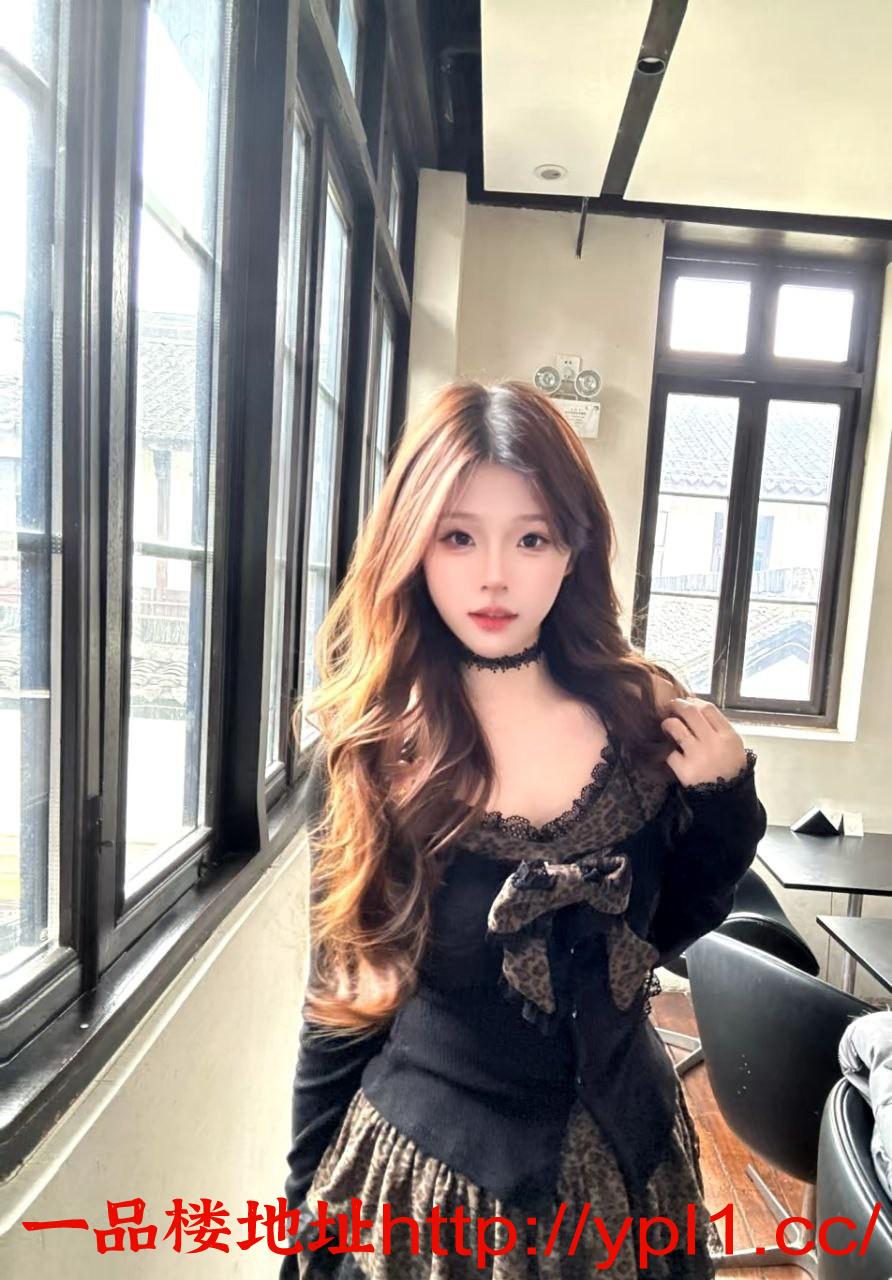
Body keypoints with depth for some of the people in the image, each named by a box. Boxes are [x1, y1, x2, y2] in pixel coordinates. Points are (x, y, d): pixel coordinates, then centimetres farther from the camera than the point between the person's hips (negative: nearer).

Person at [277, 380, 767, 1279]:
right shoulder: (365, 749, -18)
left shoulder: (644, 716, -13)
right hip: (430, 1173, -2)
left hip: (624, 1160, 3)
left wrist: (726, 801, -14)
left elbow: (666, 927, 1)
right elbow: (341, 1002, -7)